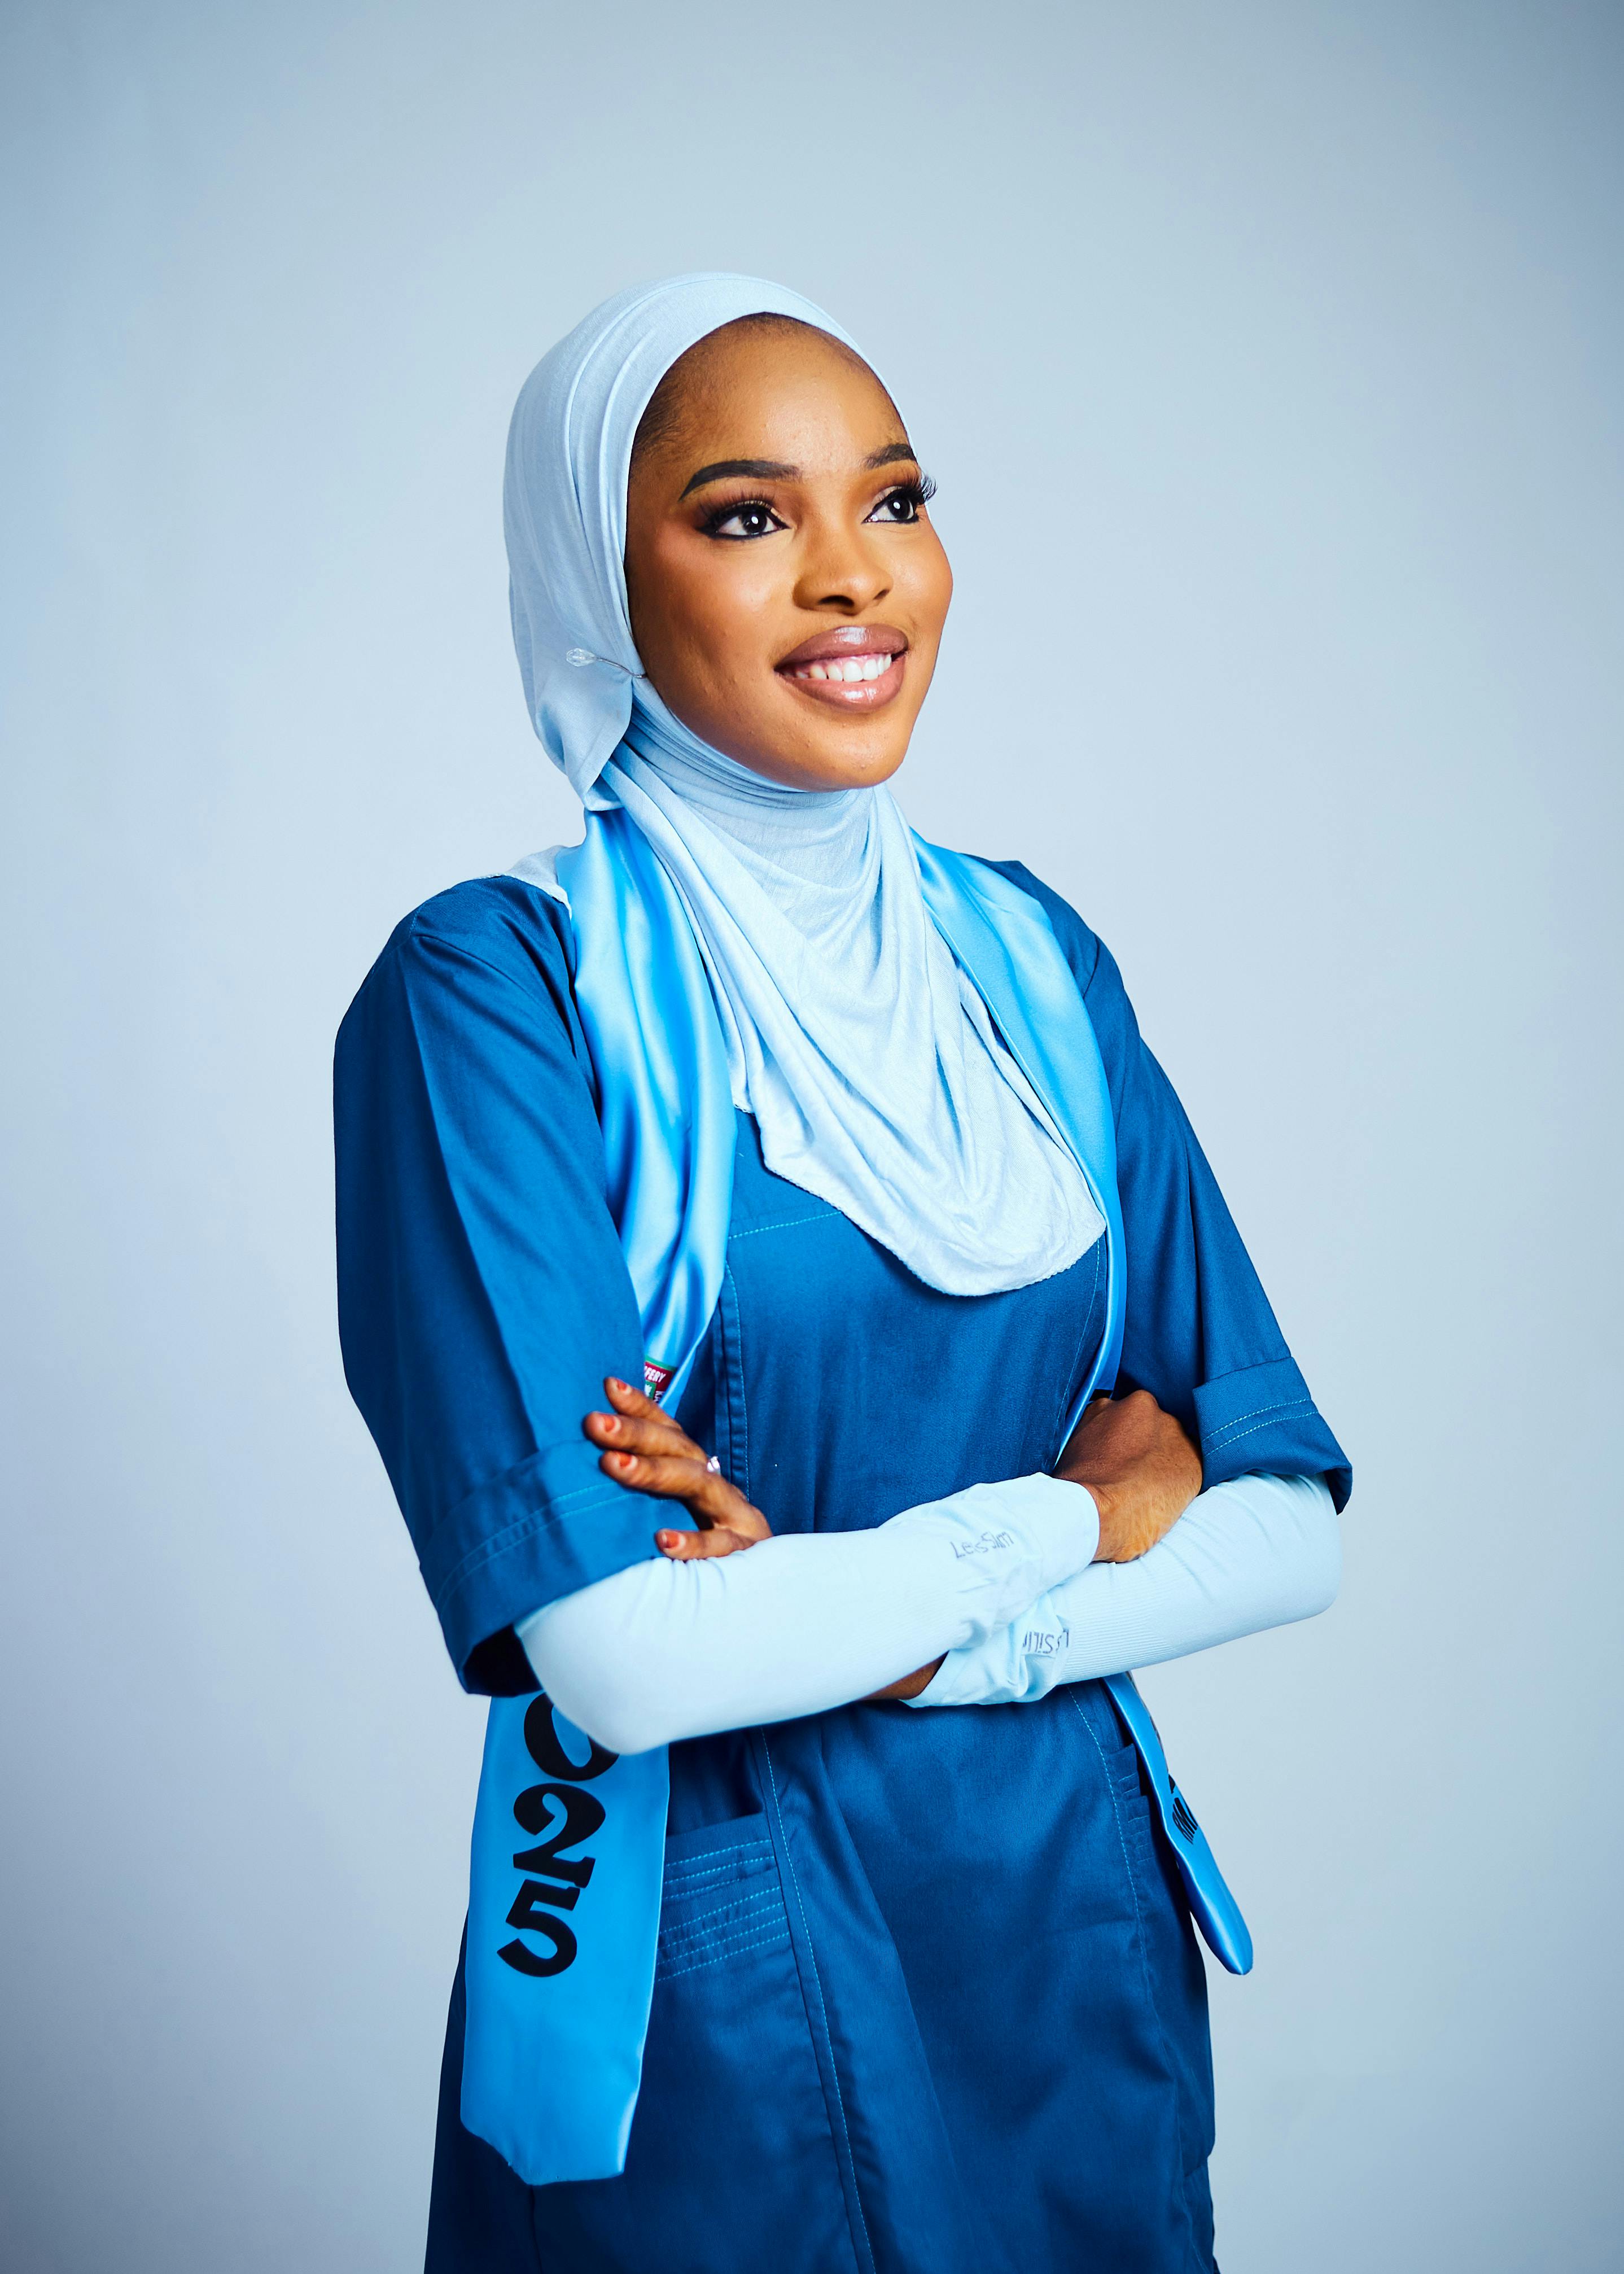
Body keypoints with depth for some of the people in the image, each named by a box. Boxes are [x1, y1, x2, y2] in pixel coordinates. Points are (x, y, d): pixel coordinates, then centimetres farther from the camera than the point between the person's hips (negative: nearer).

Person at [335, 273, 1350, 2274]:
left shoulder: (1032, 952, 2)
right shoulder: (492, 986, -14)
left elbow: (1287, 1527, -3)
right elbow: (622, 1654, -22)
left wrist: (844, 1612, -17)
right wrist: (1077, 1515, -10)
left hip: (1077, 1928, 5)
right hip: (709, 1980, -4)